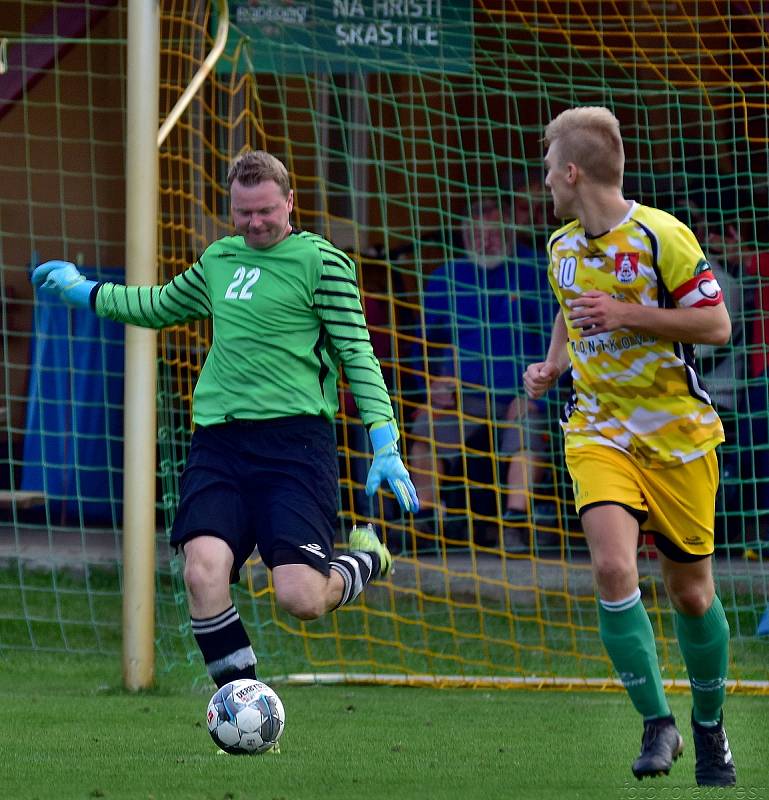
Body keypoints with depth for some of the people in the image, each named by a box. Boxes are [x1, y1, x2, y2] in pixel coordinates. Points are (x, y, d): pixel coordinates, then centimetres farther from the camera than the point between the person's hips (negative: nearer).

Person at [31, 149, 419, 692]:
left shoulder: (322, 262, -1)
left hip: (294, 438, -5)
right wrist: (83, 291, 40)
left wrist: (386, 446, -11)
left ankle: (367, 559, 22)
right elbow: (162, 306, 36)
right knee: (203, 572, -17)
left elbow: (358, 355, -3)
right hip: (218, 439, 5)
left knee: (301, 598, -15)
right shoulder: (218, 260, 17)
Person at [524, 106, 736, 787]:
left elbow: (717, 324, -14)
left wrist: (627, 314, -21)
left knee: (690, 591, 5)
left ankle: (710, 730, 26)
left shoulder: (661, 236, -13)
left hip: (677, 435, -4)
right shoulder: (562, 246, 8)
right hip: (599, 431, 4)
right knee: (613, 568, -20)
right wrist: (553, 366, 9)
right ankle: (657, 723, -11)